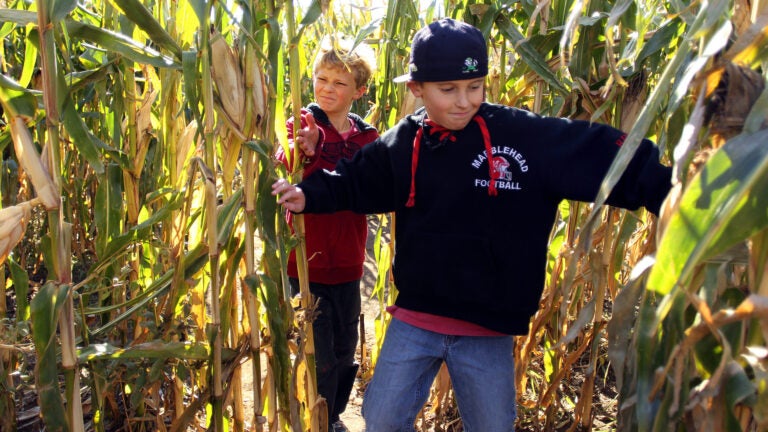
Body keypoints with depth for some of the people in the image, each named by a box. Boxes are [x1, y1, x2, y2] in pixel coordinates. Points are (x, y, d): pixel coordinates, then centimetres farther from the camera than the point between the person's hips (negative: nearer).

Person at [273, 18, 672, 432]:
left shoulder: (526, 136, -13)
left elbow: (608, 158, -12)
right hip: (415, 319, 2)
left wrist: (674, 188, -16)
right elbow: (355, 180, 10)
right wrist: (309, 194, -5)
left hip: (489, 327, -1)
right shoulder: (400, 145, -3)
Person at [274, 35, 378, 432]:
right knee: (320, 356, 2)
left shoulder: (367, 137, 5)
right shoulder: (302, 124, -8)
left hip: (347, 264, 4)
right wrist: (302, 152, -48)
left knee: (345, 353, 17)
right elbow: (284, 173, -27)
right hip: (306, 262, -4)